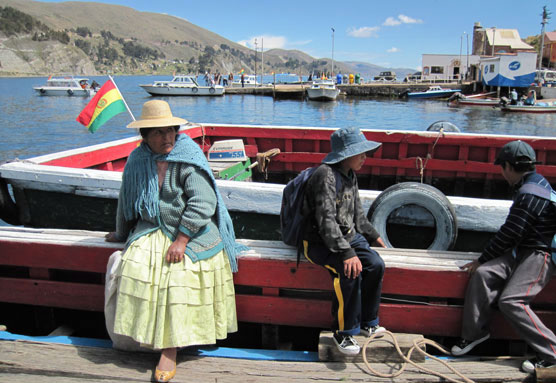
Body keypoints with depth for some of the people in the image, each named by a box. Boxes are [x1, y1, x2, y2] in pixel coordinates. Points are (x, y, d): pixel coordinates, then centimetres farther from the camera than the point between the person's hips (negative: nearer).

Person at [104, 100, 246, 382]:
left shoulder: (188, 159, -10)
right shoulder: (137, 161, 5)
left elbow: (203, 203, -18)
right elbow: (126, 202, 20)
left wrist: (181, 240, -22)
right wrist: (121, 233, 31)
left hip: (191, 231, -4)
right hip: (151, 229, 4)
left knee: (180, 273, -26)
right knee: (135, 267, -22)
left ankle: (170, 349, -15)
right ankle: (148, 336, -6)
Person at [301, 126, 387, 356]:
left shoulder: (350, 175, 10)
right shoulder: (326, 175, -20)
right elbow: (326, 220, -28)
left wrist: (373, 236, 29)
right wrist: (346, 253, -34)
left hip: (349, 235, 8)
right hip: (320, 242, -8)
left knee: (376, 265, -13)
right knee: (350, 272, -30)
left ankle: (367, 323, 7)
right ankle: (343, 332, -12)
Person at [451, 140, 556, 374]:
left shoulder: (531, 194, -19)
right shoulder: (535, 183, 14)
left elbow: (509, 234, -19)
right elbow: (512, 233, 17)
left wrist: (482, 259, -8)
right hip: (523, 251, 9)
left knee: (510, 301, -19)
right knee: (482, 274, -9)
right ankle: (474, 332, -1)